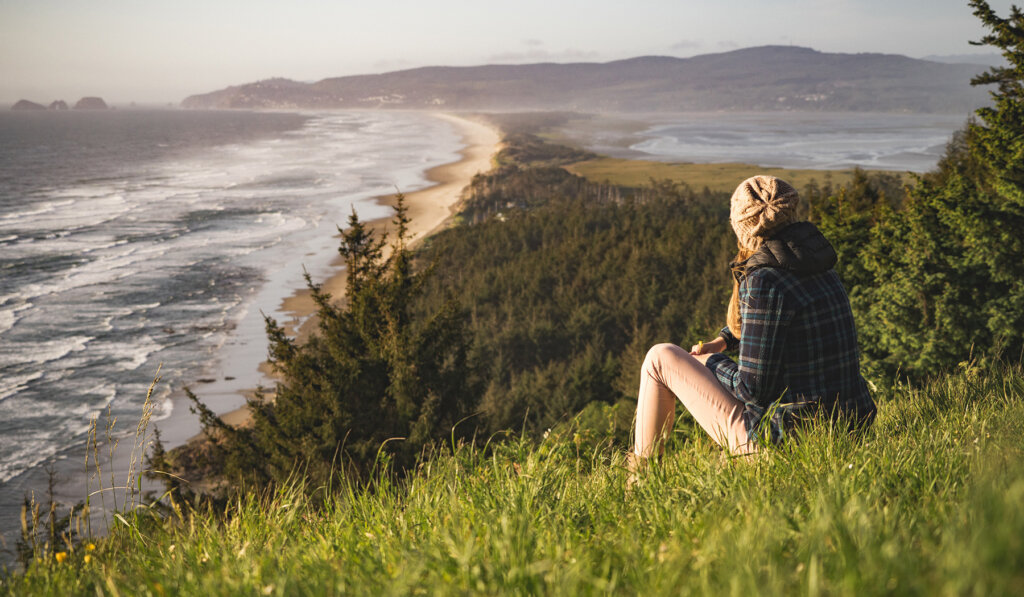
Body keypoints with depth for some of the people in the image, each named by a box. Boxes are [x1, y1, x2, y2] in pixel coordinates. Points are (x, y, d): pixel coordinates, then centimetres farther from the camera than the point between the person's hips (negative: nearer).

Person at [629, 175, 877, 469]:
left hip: (783, 438, -8)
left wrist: (711, 364, 1)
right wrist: (723, 340, 21)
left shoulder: (763, 283, -19)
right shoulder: (822, 270, 6)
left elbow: (753, 388, -18)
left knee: (661, 358, 7)